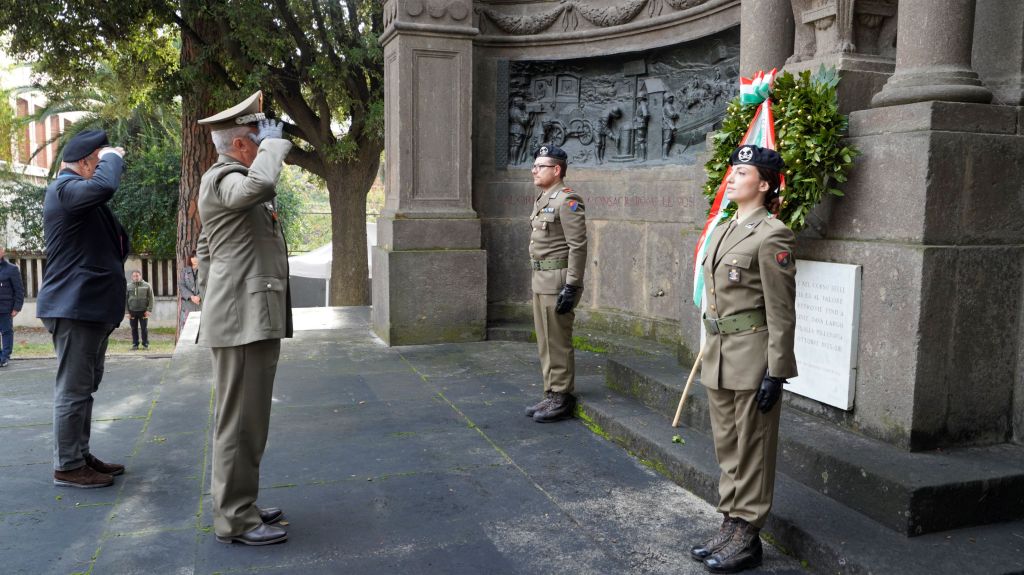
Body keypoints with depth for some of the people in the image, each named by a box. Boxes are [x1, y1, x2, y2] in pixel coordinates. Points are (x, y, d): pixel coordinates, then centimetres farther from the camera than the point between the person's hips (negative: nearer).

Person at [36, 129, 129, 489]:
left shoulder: (80, 193, 21)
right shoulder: (65, 189, -12)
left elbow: (115, 245, 22)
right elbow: (104, 186, -34)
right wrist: (112, 157, -16)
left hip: (90, 305, 11)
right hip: (74, 306, -11)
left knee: (85, 386, 16)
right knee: (73, 389, -5)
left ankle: (81, 456, 25)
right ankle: (67, 467, 2)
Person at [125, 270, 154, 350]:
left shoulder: (147, 286, 2)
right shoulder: (128, 286, 6)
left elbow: (151, 299, 1)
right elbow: (125, 300, 7)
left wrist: (149, 310, -8)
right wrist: (127, 312, 0)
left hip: (143, 311, -2)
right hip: (132, 311, 2)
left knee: (144, 328, 1)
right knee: (134, 329, 5)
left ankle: (145, 344, 9)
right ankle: (135, 344, 13)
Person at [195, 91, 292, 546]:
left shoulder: (233, 181, 22)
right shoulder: (221, 178, -11)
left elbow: (205, 254, 28)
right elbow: (261, 184, -36)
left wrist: (211, 303, 29)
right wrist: (273, 143, -18)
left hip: (254, 319, 11)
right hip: (243, 319, -11)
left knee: (245, 419, 17)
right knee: (240, 421, -4)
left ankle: (237, 506, 28)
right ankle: (235, 520, 5)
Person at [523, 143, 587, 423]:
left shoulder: (566, 200, -14)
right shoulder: (543, 199, 16)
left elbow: (578, 246, -19)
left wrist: (571, 287, -22)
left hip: (557, 281, -10)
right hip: (541, 281, 10)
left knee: (558, 343, -2)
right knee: (545, 342, 14)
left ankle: (563, 399, 8)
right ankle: (552, 394, 24)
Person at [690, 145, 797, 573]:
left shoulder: (771, 236, -13)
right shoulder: (724, 231, 12)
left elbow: (781, 312, -15)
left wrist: (775, 372, -16)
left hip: (752, 360, -8)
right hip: (719, 358, 8)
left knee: (752, 450, 4)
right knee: (727, 446, 15)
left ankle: (747, 538, 17)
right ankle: (730, 526, 28)